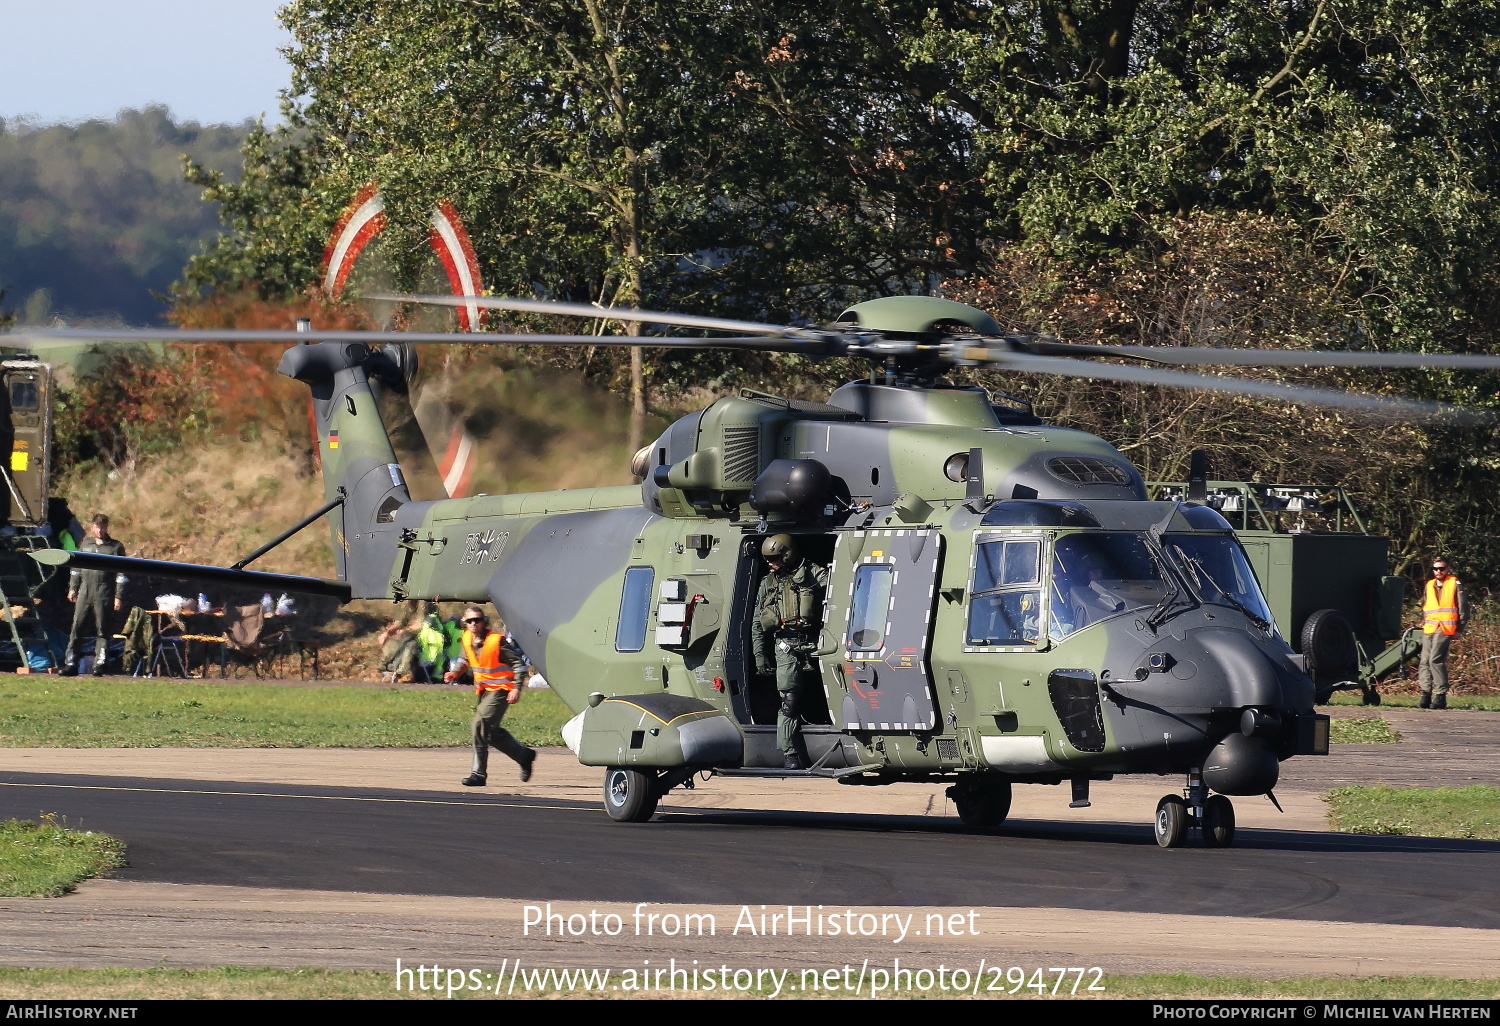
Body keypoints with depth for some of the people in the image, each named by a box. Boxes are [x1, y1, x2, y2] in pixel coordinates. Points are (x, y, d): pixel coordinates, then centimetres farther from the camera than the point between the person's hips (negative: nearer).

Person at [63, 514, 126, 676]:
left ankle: (99, 664, 1)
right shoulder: (85, 544, 14)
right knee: (76, 627, -1)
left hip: (103, 596, -4)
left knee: (102, 630, -2)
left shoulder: (116, 547, 2)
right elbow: (76, 567, 22)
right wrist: (72, 588, 16)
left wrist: (118, 597, -6)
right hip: (84, 594, 4)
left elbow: (121, 575, 0)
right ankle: (70, 663, 1)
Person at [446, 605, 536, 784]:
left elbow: (518, 663, -13)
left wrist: (517, 689, -21)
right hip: (484, 689, 8)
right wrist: (455, 673, 3)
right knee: (492, 731, 11)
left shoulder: (497, 641, -18)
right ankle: (524, 755, 33)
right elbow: (466, 660, 23)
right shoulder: (467, 639, 3)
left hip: (501, 689, -8)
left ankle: (478, 774, -17)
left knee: (480, 723, -20)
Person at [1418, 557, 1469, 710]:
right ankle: (1425, 695, 3)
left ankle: (1441, 696, -13)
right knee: (1425, 662, 0)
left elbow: (1463, 607, 2)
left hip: (1445, 628, -6)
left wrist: (1460, 628, -2)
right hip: (1429, 629, 6)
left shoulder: (1455, 584, 3)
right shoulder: (1429, 586, 18)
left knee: (1436, 660, -16)